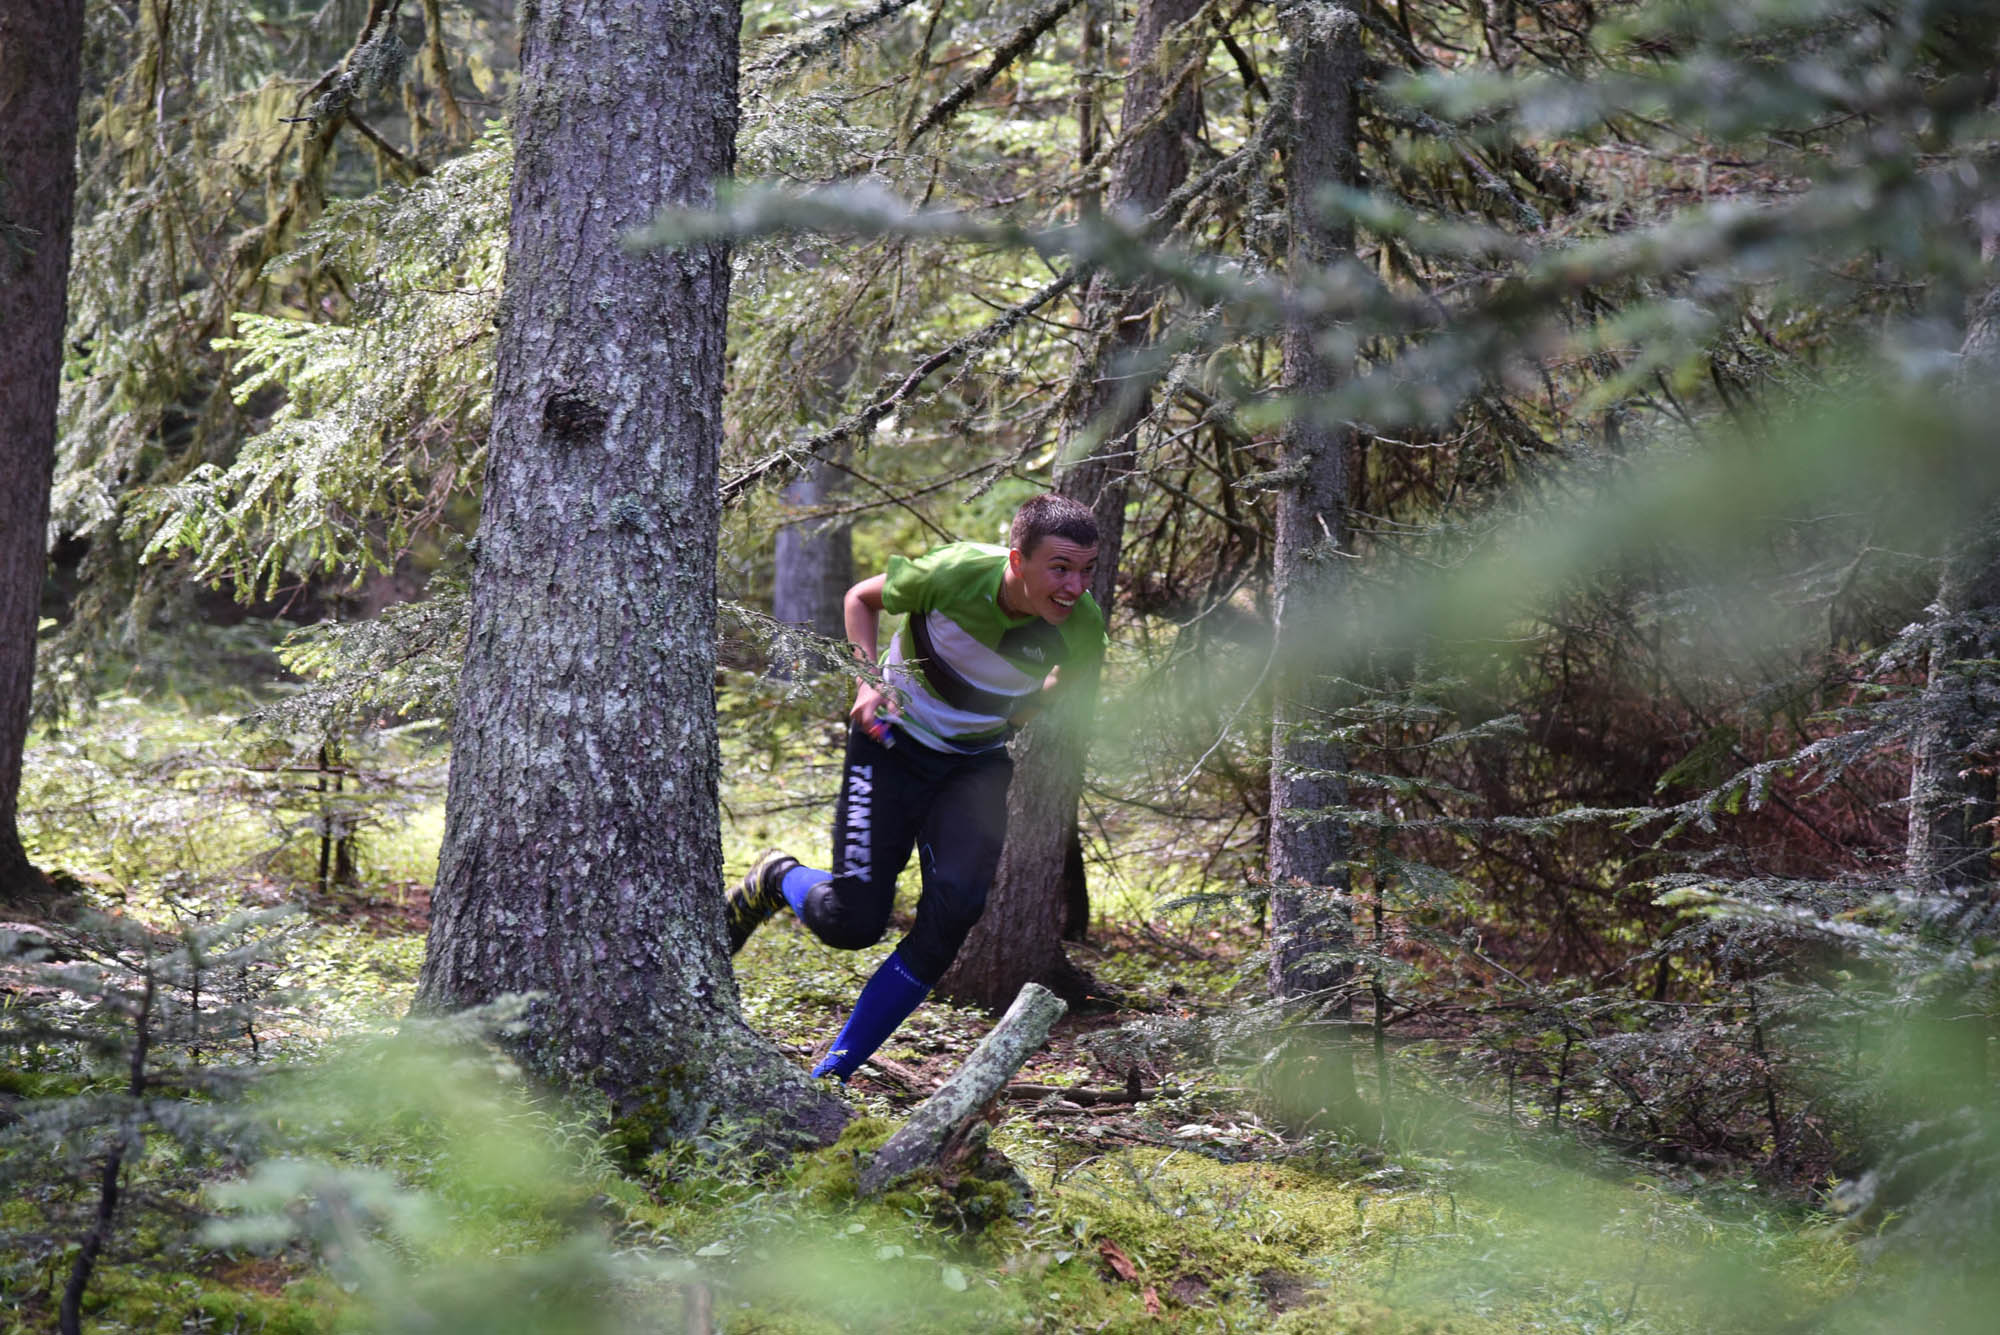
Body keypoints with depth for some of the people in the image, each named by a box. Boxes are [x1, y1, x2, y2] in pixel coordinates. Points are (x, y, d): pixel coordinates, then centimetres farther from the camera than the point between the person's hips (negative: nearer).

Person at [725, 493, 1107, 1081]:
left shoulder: (1083, 628, -19)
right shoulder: (955, 574, -27)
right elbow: (861, 597, -6)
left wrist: (1016, 715, -1)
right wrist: (868, 682, -17)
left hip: (978, 767, 3)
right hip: (893, 743, -3)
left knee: (952, 913, -18)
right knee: (850, 920, -11)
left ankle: (832, 1074, -5)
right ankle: (776, 880, 27)